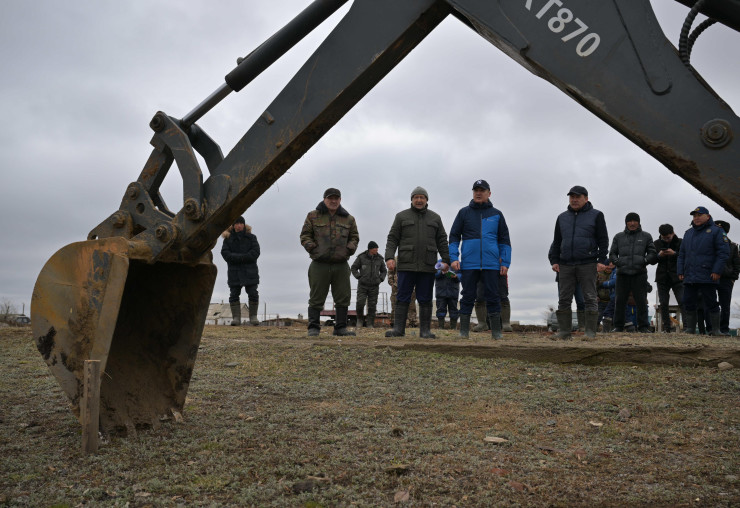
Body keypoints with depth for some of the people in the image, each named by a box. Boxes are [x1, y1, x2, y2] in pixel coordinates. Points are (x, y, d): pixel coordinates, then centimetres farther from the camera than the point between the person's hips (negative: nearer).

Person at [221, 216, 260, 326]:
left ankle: (253, 317, 7)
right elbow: (225, 253, -6)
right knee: (234, 294, 0)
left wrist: (241, 257, -15)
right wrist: (241, 257, -18)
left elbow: (255, 252, -5)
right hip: (234, 272, 1)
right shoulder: (228, 238, 6)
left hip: (250, 271, 0)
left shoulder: (251, 237, 7)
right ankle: (236, 317, 4)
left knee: (253, 294, -3)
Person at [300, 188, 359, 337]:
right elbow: (305, 235, 7)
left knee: (343, 297, 3)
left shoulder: (348, 219, 13)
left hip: (341, 265, 2)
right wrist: (312, 248, -10)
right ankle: (313, 328, 6)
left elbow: (354, 237, 18)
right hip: (319, 264, -2)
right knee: (316, 298, 0)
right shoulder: (313, 216, 7)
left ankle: (340, 327, 13)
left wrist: (349, 250, 0)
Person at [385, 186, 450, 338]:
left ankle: (425, 330, 7)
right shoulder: (401, 216, 10)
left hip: (428, 267, 1)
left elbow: (442, 241, 14)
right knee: (402, 298, -1)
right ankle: (398, 328, 2)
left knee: (425, 300, 3)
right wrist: (389, 257, -8)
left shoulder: (435, 218, 16)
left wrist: (446, 260, 3)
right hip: (406, 265, -1)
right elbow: (392, 239, 6)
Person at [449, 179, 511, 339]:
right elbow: (454, 236, 8)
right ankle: (464, 331, 9)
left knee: (493, 297, 3)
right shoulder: (464, 212, 9)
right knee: (468, 297, 3)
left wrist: (505, 263, 4)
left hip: (491, 264, 1)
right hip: (469, 264, 0)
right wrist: (453, 258, -4)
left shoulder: (496, 214, 11)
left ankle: (496, 332, 9)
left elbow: (505, 240, 12)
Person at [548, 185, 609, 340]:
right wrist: (554, 260, 8)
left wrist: (601, 260, -7)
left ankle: (590, 332, 3)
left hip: (588, 264, -3)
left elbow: (603, 239, 3)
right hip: (565, 265, 4)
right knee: (564, 300, 2)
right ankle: (564, 332, 8)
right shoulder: (562, 217, 17)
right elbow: (556, 241, 18)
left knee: (590, 298, -1)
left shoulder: (596, 215, 6)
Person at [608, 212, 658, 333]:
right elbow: (612, 253, 16)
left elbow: (653, 253, 11)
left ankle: (643, 326, 5)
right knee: (620, 301, 1)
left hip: (640, 273, -1)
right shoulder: (619, 237, 17)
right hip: (622, 273, 1)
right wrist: (617, 262, -5)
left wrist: (645, 260, -9)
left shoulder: (646, 236, 14)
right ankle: (618, 326, 8)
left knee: (641, 301, -1)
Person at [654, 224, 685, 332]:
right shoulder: (656, 244, 9)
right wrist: (659, 255, -12)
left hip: (677, 277, -3)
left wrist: (675, 254, -21)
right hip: (662, 278, 3)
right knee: (663, 304, 5)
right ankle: (666, 328, 11)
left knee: (683, 302, -10)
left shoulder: (680, 242, 0)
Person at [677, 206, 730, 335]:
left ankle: (716, 330, 9)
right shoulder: (688, 233, 19)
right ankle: (690, 329, 15)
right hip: (689, 276, 6)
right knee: (688, 303, 7)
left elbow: (724, 253, -6)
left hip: (708, 276, -6)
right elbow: (682, 254, 20)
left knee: (711, 304, -1)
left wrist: (717, 271, -14)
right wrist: (680, 271, 11)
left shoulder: (716, 231, 1)